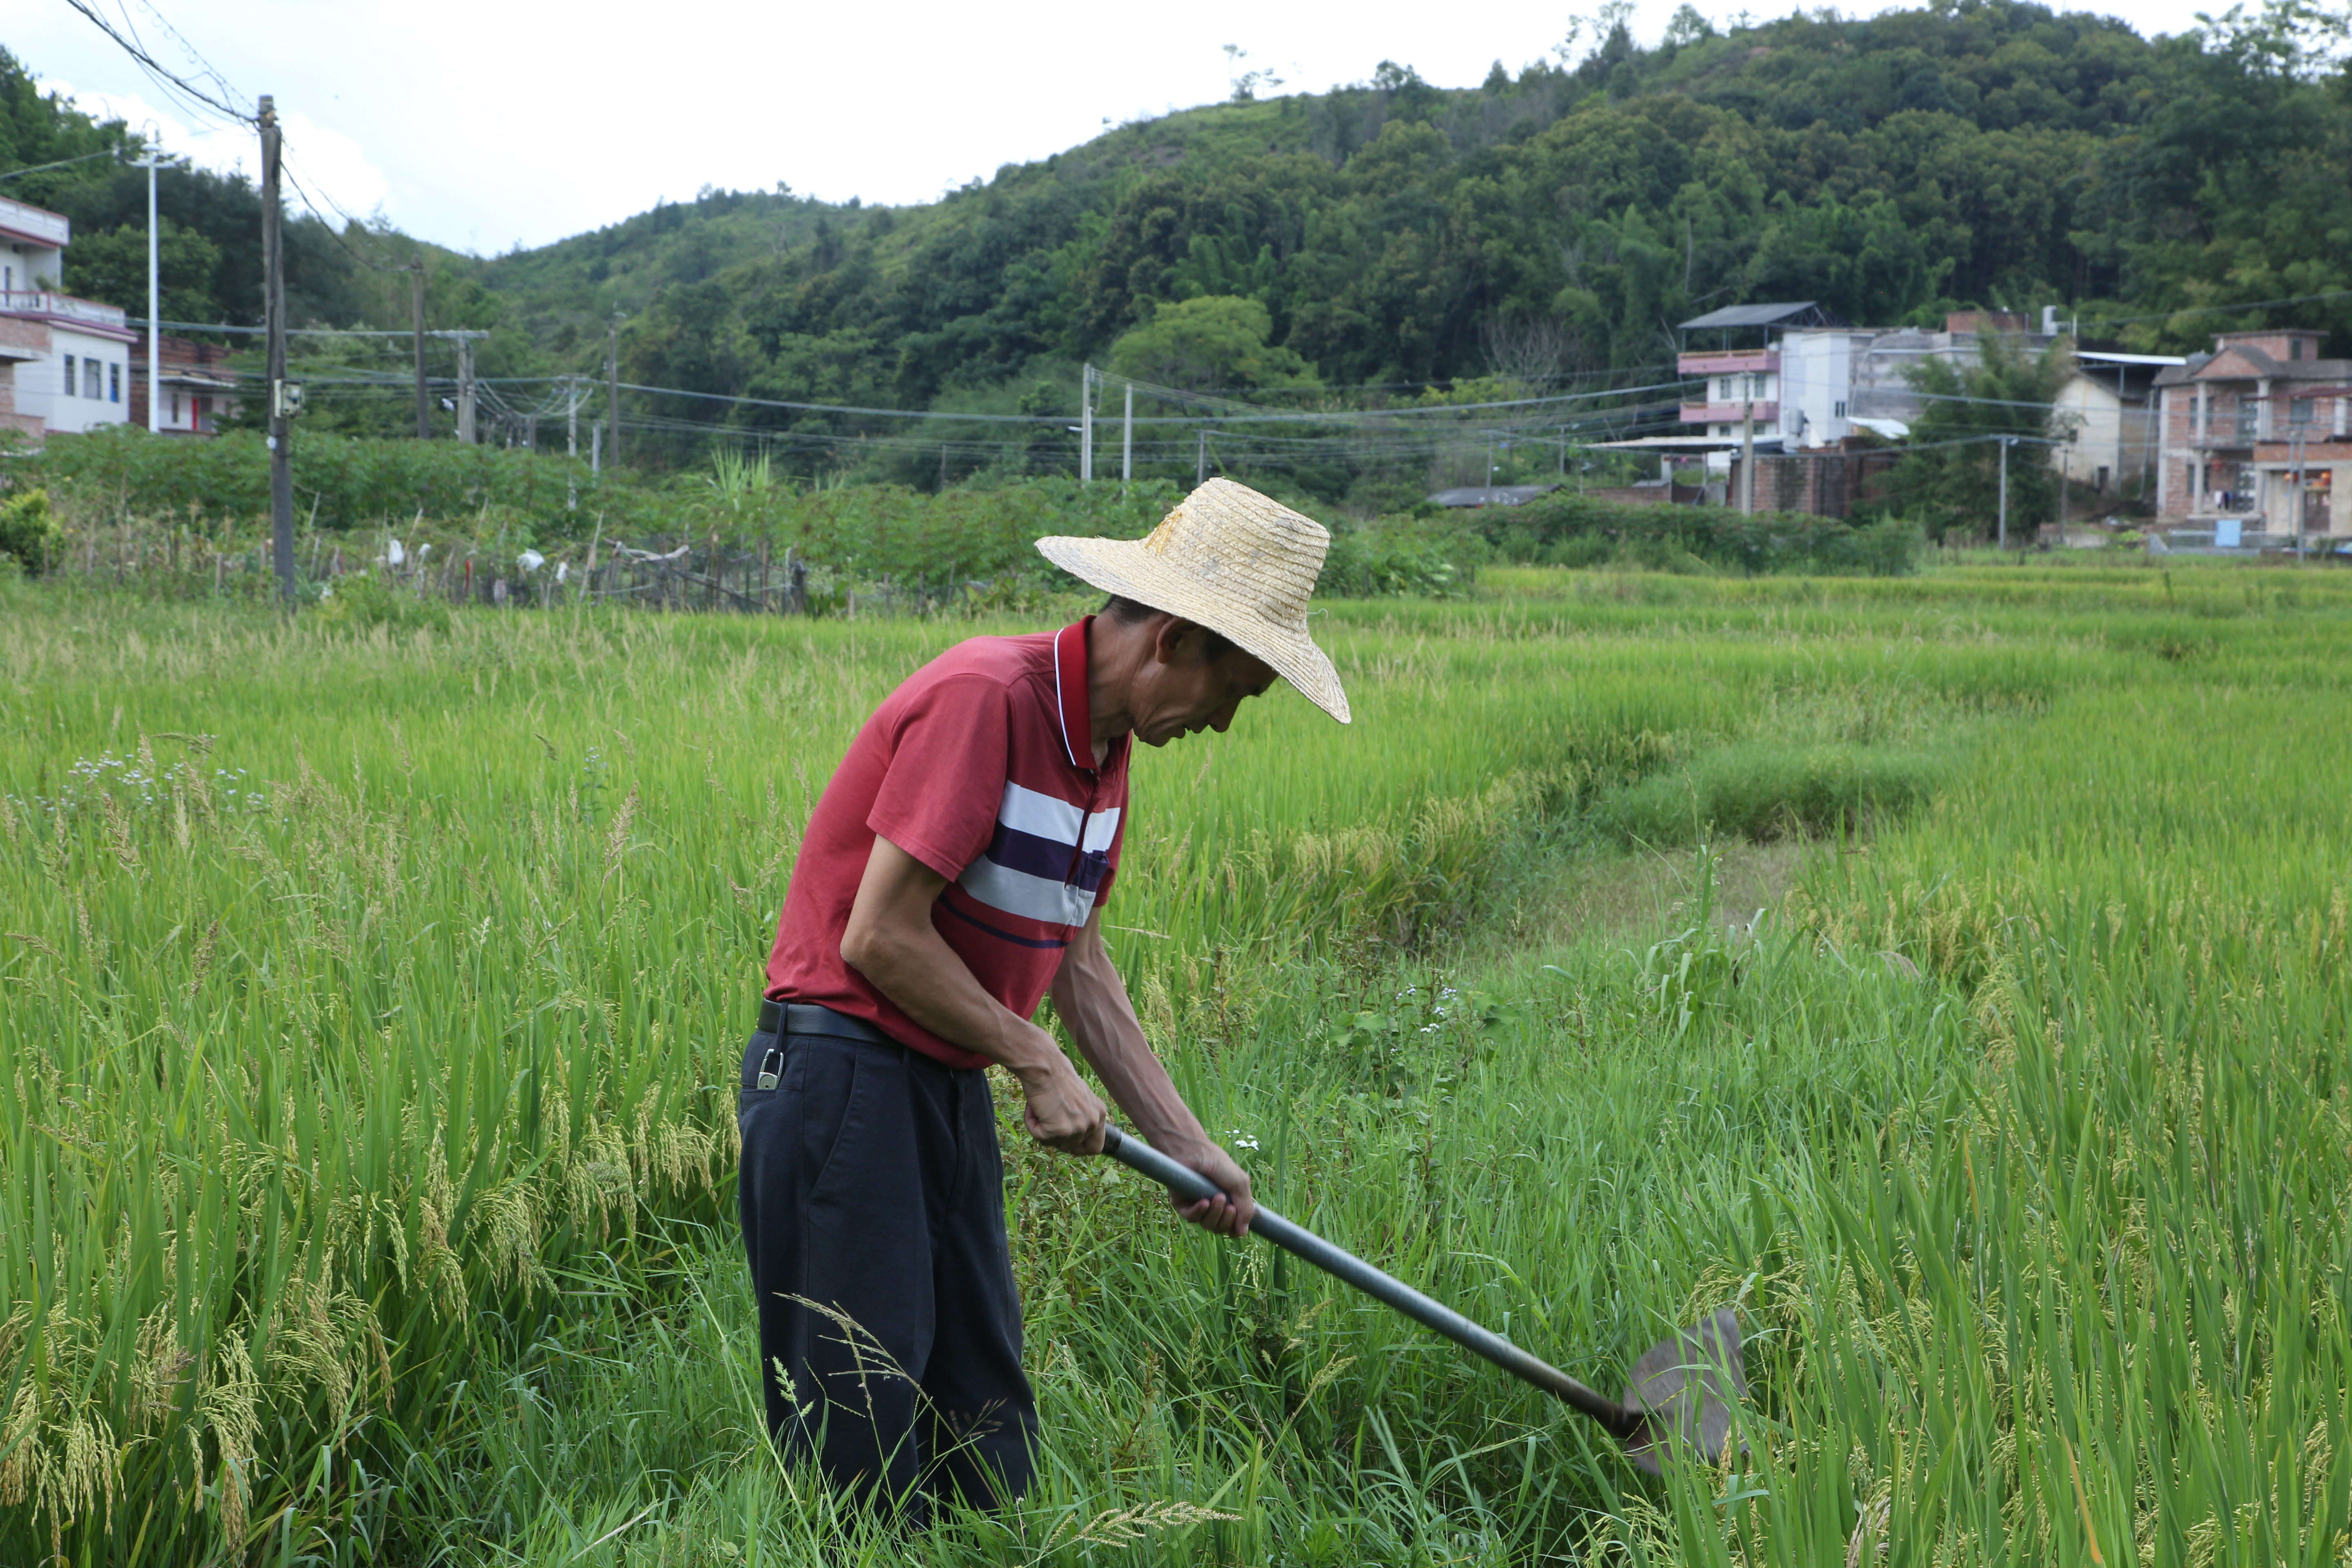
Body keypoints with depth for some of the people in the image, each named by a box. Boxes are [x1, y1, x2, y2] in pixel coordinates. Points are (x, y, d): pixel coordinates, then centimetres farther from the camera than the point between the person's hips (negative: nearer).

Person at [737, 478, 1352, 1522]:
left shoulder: (1105, 741, 10)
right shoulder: (985, 697, -19)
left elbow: (1076, 960, 16)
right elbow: (879, 937, -21)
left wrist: (1186, 1145, 14)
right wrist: (1039, 1067, -11)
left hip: (948, 1086, 9)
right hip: (842, 1076, -9)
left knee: (985, 1423, 10)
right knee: (861, 1436, -6)